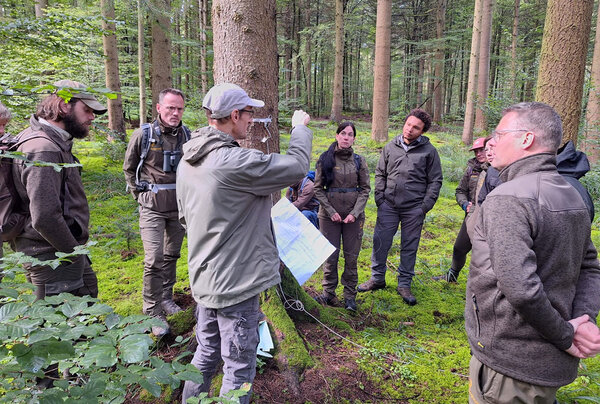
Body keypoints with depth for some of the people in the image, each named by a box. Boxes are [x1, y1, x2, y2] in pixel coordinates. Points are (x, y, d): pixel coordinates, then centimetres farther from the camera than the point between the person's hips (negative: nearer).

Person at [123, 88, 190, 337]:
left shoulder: (187, 136, 2)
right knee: (154, 259, -9)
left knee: (172, 255, 15)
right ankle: (152, 312, 4)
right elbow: (129, 169, 7)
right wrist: (139, 195, 4)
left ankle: (166, 297, 32)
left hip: (179, 206, 4)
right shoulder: (143, 135, -7)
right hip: (153, 207, -4)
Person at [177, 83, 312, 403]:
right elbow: (296, 166, -17)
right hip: (235, 282, -9)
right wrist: (300, 128, 0)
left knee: (206, 353, 25)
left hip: (204, 278, 9)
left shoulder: (188, 161, 5)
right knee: (238, 366, 9)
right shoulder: (234, 161, -25)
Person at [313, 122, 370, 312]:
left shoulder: (359, 161, 4)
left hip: (354, 215, 1)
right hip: (329, 214, -1)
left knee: (351, 256, 6)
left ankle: (350, 295, 19)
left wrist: (355, 212, -7)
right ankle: (329, 293, 20)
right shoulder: (325, 159, 0)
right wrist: (331, 211, -8)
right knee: (330, 256, 4)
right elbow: (318, 189, 0)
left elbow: (365, 189, 4)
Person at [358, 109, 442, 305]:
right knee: (380, 242, 5)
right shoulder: (390, 147, 7)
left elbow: (435, 181, 3)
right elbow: (380, 173, 13)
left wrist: (425, 206, -4)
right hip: (388, 206, 2)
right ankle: (377, 278, 23)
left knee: (409, 247, 8)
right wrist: (379, 197, 3)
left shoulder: (429, 151, 0)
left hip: (414, 208, -2)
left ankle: (404, 284, 22)